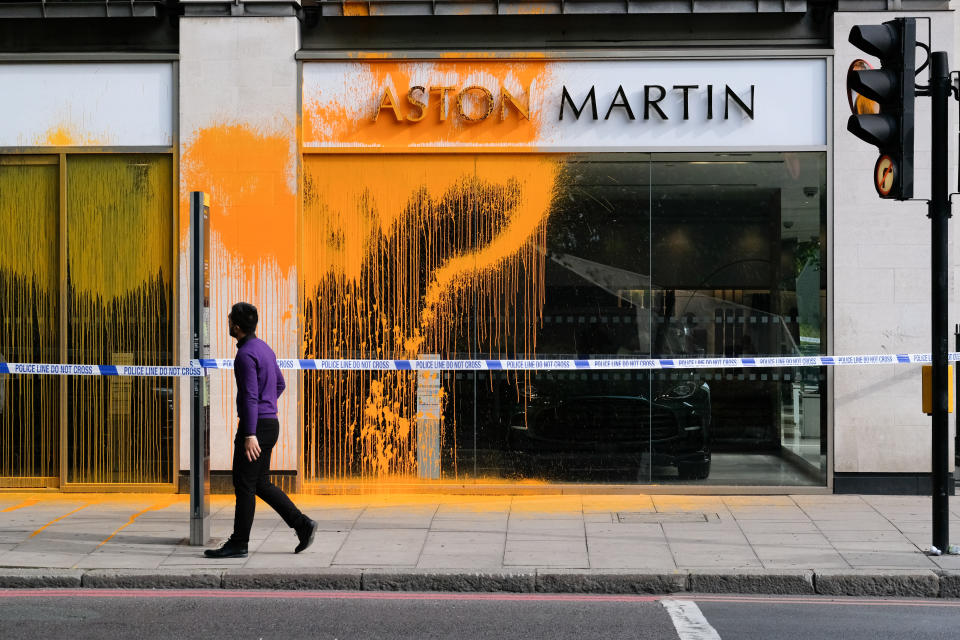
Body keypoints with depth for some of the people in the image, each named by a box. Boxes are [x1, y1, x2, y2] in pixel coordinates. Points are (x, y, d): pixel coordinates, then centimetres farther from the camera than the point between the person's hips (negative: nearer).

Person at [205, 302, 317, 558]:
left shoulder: (246, 355, -17)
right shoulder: (264, 349, 13)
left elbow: (250, 396, -23)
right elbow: (279, 384, 26)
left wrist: (250, 435, -25)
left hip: (255, 427, -9)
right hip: (269, 423, 9)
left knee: (243, 484, -2)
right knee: (260, 484, 14)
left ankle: (238, 544, 4)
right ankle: (302, 524, 8)